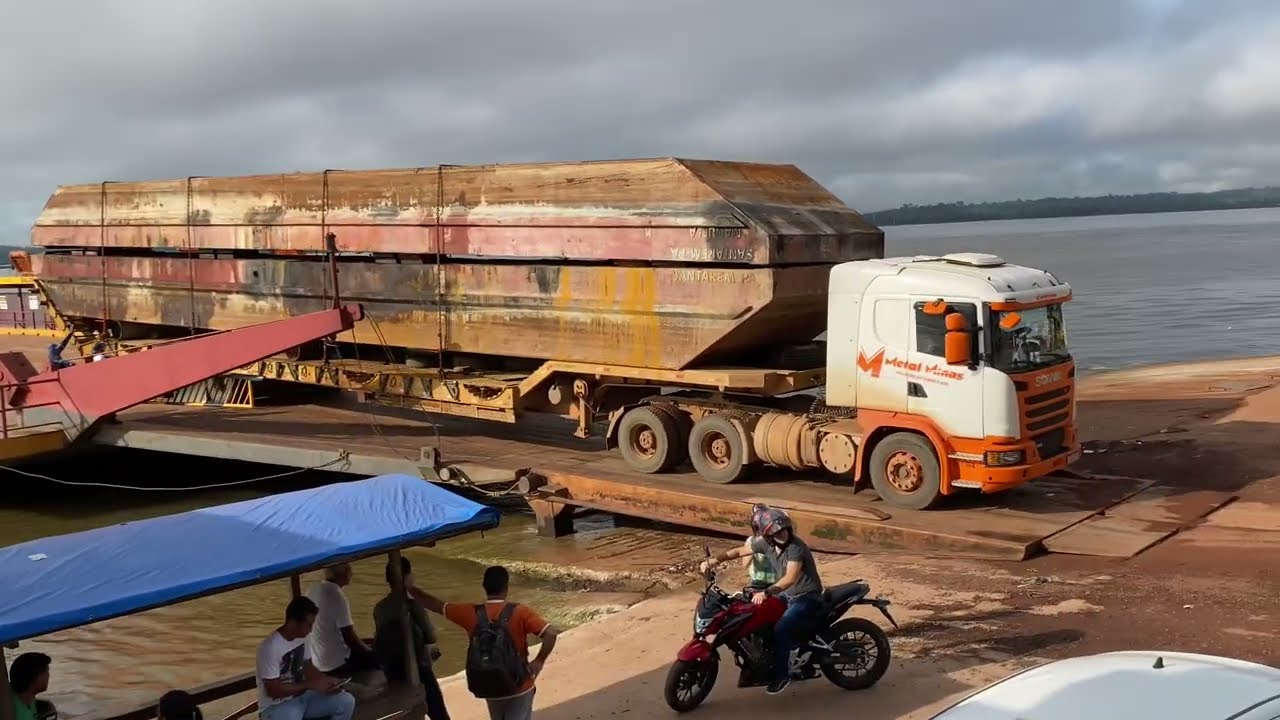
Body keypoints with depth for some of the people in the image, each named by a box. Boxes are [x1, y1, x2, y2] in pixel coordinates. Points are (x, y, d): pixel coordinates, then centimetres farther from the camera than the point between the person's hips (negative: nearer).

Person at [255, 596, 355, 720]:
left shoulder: (302, 637, -1)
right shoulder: (270, 647, -25)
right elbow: (272, 690, -23)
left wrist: (326, 681, -8)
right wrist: (311, 685, -21)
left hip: (301, 697, 7)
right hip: (276, 706, -7)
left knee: (346, 701, -8)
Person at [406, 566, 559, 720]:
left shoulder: (471, 613, -8)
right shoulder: (520, 612, -16)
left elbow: (434, 604, 1)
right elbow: (551, 634, -25)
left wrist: (409, 587, 13)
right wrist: (539, 662, -13)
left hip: (490, 688, 3)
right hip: (519, 686, -3)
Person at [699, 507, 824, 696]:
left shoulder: (796, 547, -27)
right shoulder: (766, 543, -3)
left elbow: (790, 578, -39)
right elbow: (740, 551, 6)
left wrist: (766, 592, -50)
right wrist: (714, 560, -8)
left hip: (806, 598, -8)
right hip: (786, 595, 8)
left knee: (781, 629, -27)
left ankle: (782, 675, -13)